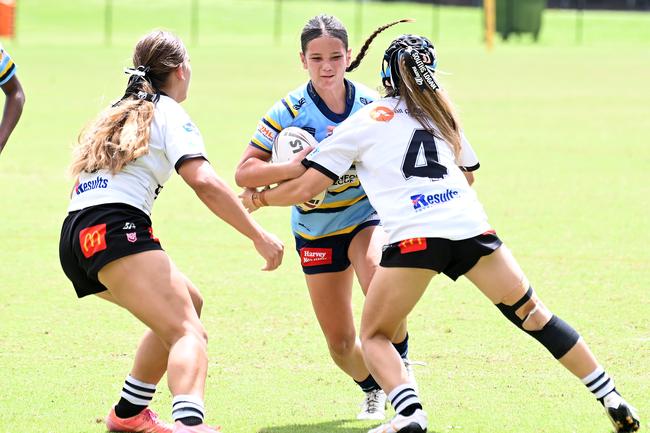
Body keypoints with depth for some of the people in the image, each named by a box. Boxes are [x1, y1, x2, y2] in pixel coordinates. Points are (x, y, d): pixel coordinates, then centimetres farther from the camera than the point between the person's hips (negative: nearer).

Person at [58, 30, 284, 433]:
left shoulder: (116, 113, 27)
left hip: (76, 239, 9)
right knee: (188, 332, -22)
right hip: (116, 229, -9)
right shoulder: (169, 114, 2)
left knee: (186, 304, 26)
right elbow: (203, 181, -12)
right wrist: (258, 235, -10)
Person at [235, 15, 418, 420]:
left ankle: (400, 364, -12)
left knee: (377, 273, -35)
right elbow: (244, 173, -16)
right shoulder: (290, 111, -13)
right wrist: (292, 168, -33)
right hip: (317, 230, 1)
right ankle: (374, 390, 36)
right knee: (341, 341, 3)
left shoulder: (370, 103, -8)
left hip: (367, 215, 0)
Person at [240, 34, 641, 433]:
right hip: (472, 227, 4)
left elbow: (306, 186, 10)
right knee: (533, 314, 18)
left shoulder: (363, 123, 12)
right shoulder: (440, 113, 25)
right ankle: (612, 399, 17)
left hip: (413, 236, -4)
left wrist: (258, 198, 26)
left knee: (375, 336, 11)